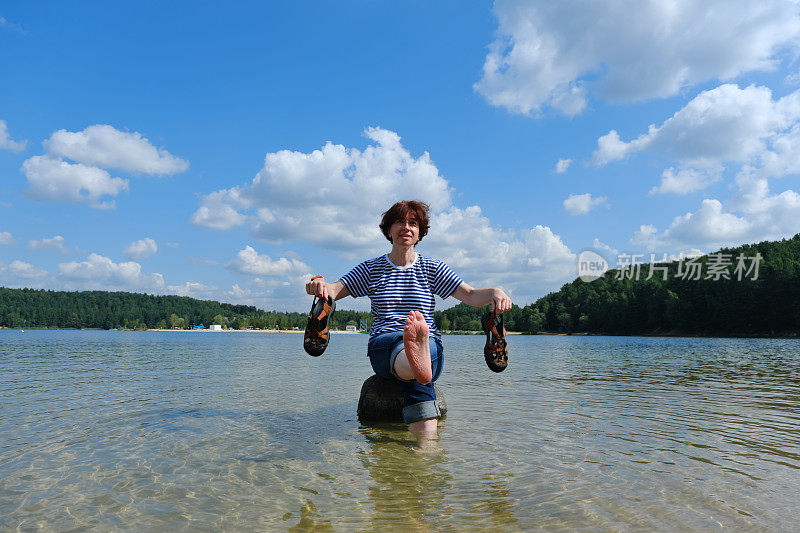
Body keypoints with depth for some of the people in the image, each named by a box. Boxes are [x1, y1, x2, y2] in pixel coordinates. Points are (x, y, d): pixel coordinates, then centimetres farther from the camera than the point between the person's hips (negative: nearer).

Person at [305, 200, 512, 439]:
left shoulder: (433, 268, 14)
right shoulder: (371, 269, 15)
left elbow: (470, 295, 2)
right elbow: (334, 291, 5)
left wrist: (495, 293, -22)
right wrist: (320, 284, -21)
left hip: (430, 344, 2)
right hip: (382, 345, -2)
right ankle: (419, 359, -79)